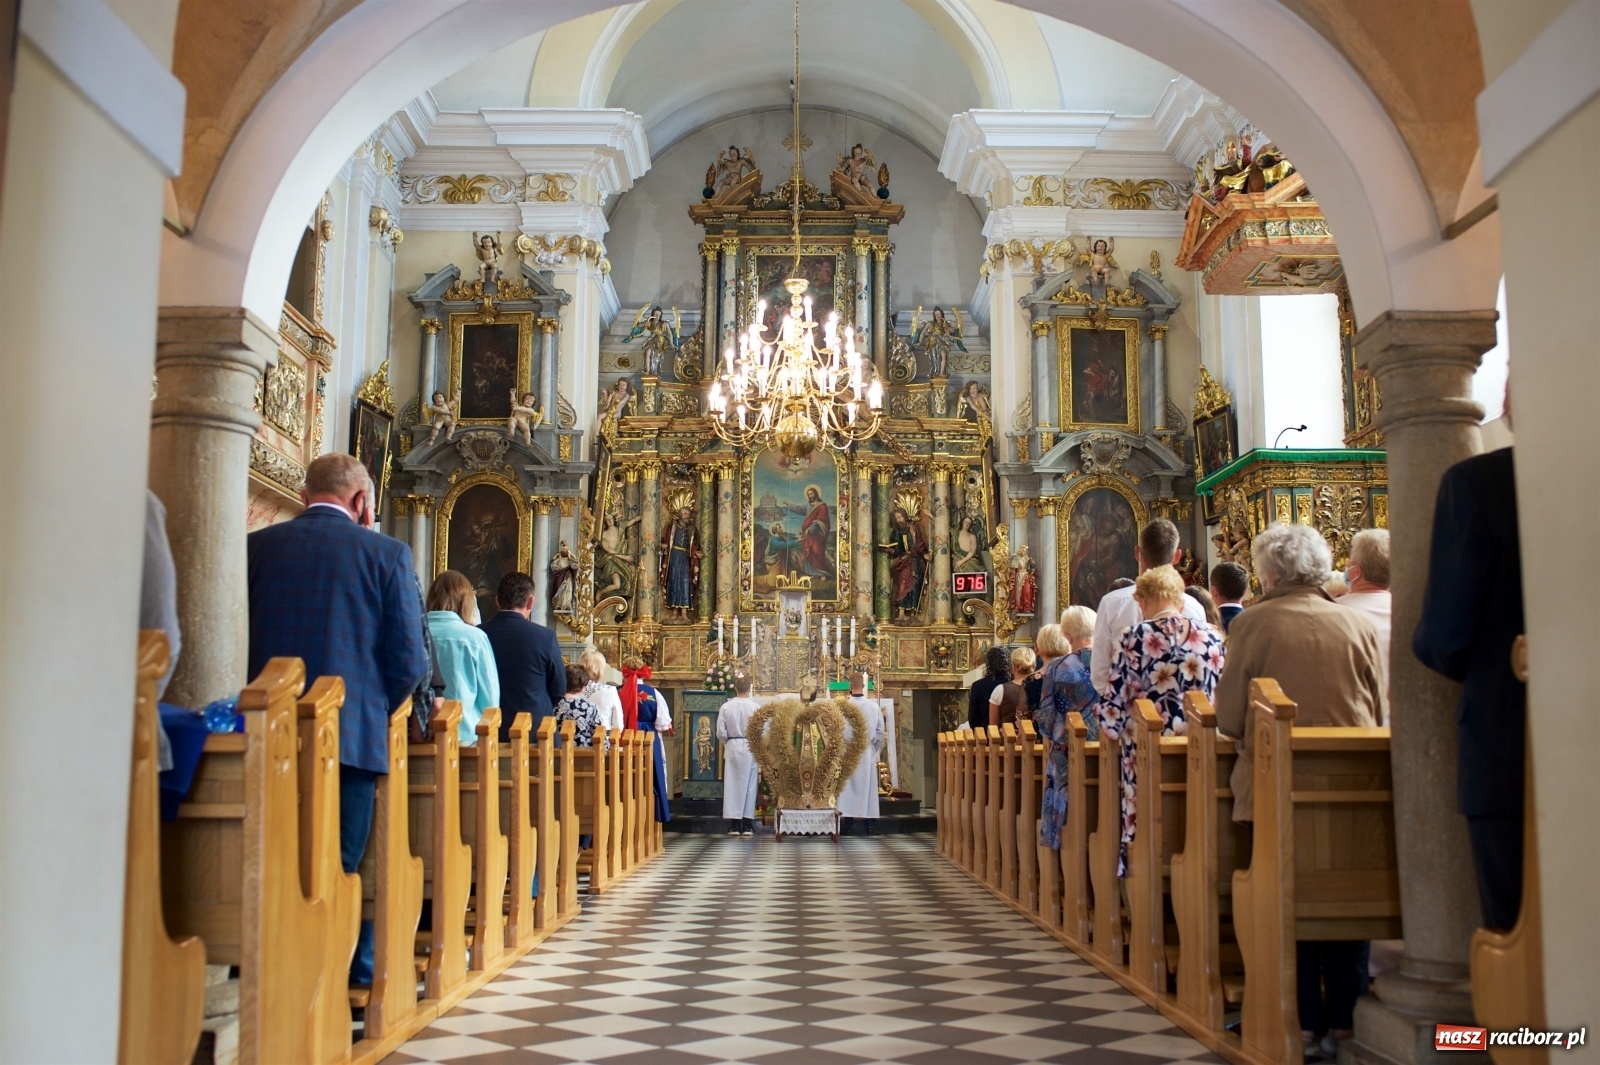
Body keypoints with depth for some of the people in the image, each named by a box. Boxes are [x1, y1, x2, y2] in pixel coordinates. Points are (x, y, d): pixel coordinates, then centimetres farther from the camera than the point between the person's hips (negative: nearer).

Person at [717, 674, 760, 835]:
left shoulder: (726, 707, -7)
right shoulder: (756, 707, -9)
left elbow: (721, 733, -4)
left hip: (732, 748, 1)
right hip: (750, 748, -1)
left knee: (732, 784, 6)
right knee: (749, 785, 7)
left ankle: (734, 825, 6)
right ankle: (747, 825, 7)